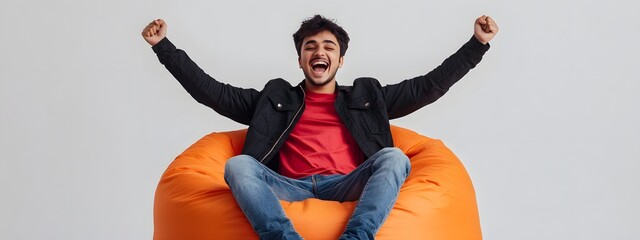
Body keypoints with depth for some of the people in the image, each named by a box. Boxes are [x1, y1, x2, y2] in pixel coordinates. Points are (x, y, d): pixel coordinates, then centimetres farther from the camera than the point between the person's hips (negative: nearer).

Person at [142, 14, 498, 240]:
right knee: (238, 164, -27)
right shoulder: (275, 98, 25)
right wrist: (164, 46, 16)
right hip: (289, 189, 0)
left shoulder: (365, 96, 26)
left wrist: (478, 43, 15)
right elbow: (212, 91, 20)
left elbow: (430, 86, 21)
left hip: (347, 187, 0)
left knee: (394, 157, -28)